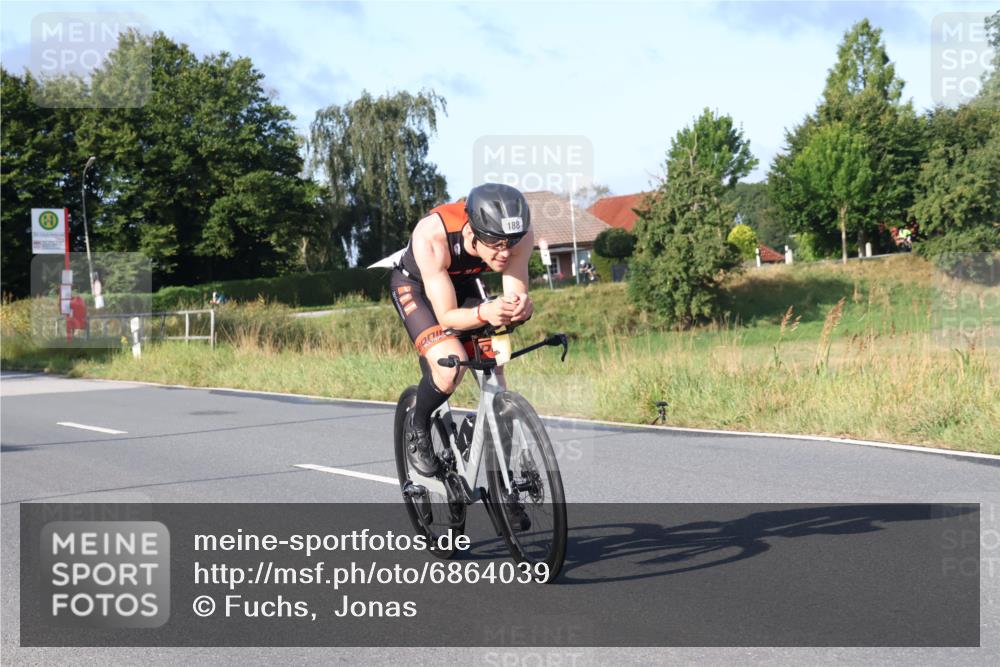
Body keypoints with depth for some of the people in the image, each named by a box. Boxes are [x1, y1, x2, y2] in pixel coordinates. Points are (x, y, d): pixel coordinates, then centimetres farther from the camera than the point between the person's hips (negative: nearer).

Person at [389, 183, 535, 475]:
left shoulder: (519, 234, -32)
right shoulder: (431, 236, -42)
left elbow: (516, 295, -26)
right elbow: (446, 317, -38)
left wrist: (520, 308, -51)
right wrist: (484, 313, -58)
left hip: (462, 283, 4)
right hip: (414, 285, -4)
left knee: (492, 375, -4)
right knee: (450, 365, -28)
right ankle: (416, 425, 1)